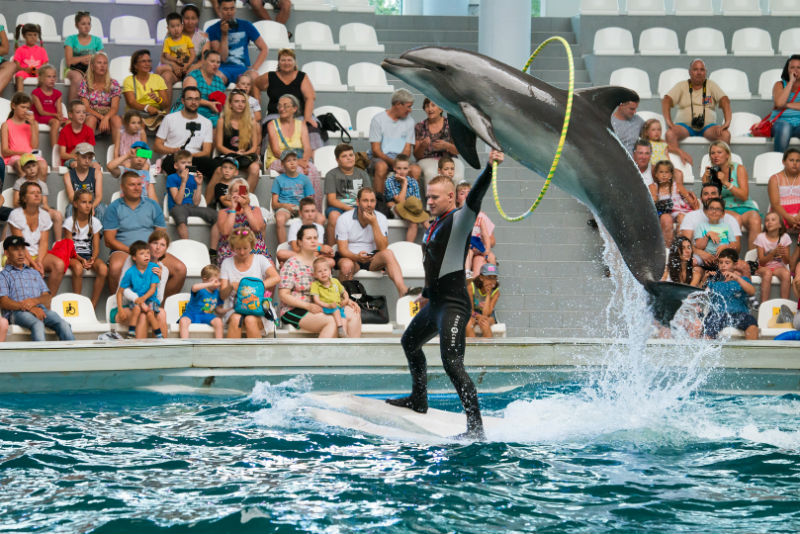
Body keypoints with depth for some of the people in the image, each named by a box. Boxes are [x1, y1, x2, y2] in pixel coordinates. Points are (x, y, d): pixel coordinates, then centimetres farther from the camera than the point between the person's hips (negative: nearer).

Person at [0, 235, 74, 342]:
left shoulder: (34, 273, 34)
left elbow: (47, 296, 22)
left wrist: (34, 301, -5)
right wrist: (30, 308, -15)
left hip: (41, 309, 4)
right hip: (17, 312, -4)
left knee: (64, 325, -28)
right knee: (37, 325, -39)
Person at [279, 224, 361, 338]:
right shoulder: (291, 264, -5)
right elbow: (283, 295, -11)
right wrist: (308, 306, -22)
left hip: (319, 308, 7)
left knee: (354, 314, -15)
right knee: (332, 321, -31)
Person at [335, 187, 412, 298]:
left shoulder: (380, 218, 0)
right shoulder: (344, 219, -5)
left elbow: (383, 248, -10)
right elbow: (342, 249, -10)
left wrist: (374, 224, -19)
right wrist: (357, 257, -31)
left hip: (373, 260, 2)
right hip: (351, 257, -2)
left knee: (388, 253, -29)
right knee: (346, 265, -37)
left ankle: (403, 291, -44)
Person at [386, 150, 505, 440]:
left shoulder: (460, 219, -10)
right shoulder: (434, 226, 15)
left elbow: (474, 198, -29)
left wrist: (489, 168, -44)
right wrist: (427, 292, 32)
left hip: (453, 305, -10)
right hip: (434, 304, 10)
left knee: (452, 364, -20)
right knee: (409, 342, 30)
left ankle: (476, 428, -23)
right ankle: (418, 400, 48)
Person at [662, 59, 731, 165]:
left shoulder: (711, 85, 12)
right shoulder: (681, 86, 11)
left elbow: (725, 100, -1)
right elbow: (666, 100, -2)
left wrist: (727, 122, -20)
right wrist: (669, 122, -20)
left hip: (707, 126, 0)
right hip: (685, 125, 0)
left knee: (725, 134, -32)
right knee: (670, 134, -35)